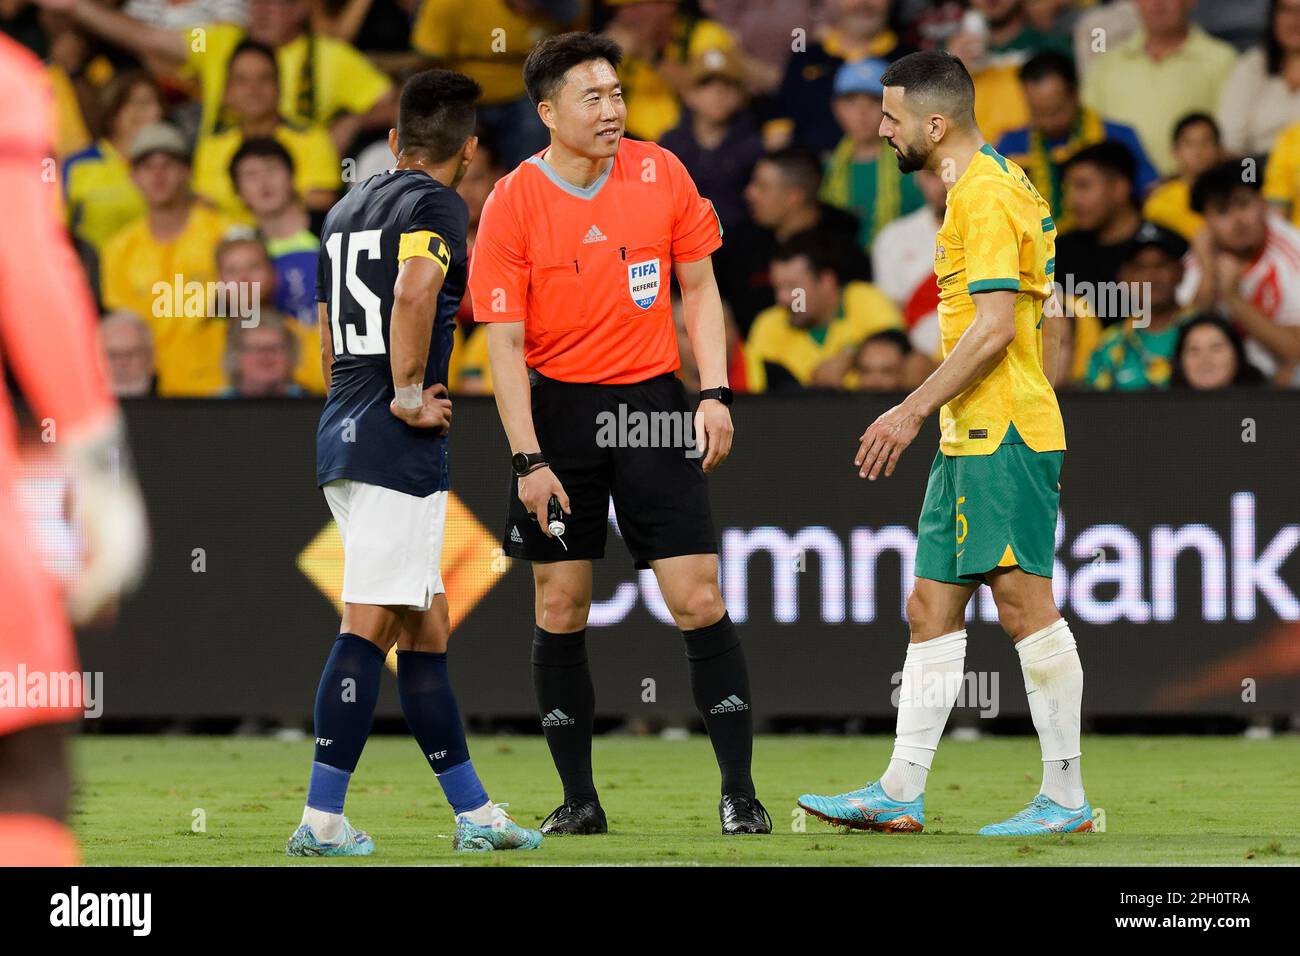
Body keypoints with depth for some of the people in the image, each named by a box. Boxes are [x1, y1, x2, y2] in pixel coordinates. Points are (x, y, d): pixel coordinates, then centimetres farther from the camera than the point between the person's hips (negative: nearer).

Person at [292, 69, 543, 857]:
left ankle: (474, 814, 17)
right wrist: (409, 397, -18)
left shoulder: (348, 208, 19)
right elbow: (413, 294, -27)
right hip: (400, 447, -9)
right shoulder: (436, 204, -7)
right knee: (371, 627, -7)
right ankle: (323, 821, -9)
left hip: (340, 437, 9)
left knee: (425, 626, 13)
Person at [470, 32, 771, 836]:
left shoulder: (661, 174, 0)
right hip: (558, 408, -1)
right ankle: (579, 800, 12)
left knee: (700, 601, -6)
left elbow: (699, 288, 10)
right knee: (560, 611, 2)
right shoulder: (513, 203, -7)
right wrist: (528, 460, -13)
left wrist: (715, 393, -1)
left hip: (653, 402, 1)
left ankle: (739, 793, 0)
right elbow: (505, 341, -7)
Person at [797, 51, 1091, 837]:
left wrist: (915, 410, -17)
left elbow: (994, 328, -21)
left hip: (1001, 436, -10)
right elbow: (1046, 322, 21)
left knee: (1024, 601, -8)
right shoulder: (997, 186, 17)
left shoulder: (985, 193, -13)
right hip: (973, 439, 10)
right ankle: (901, 794, 10)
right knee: (932, 608, 9)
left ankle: (1066, 799, -4)